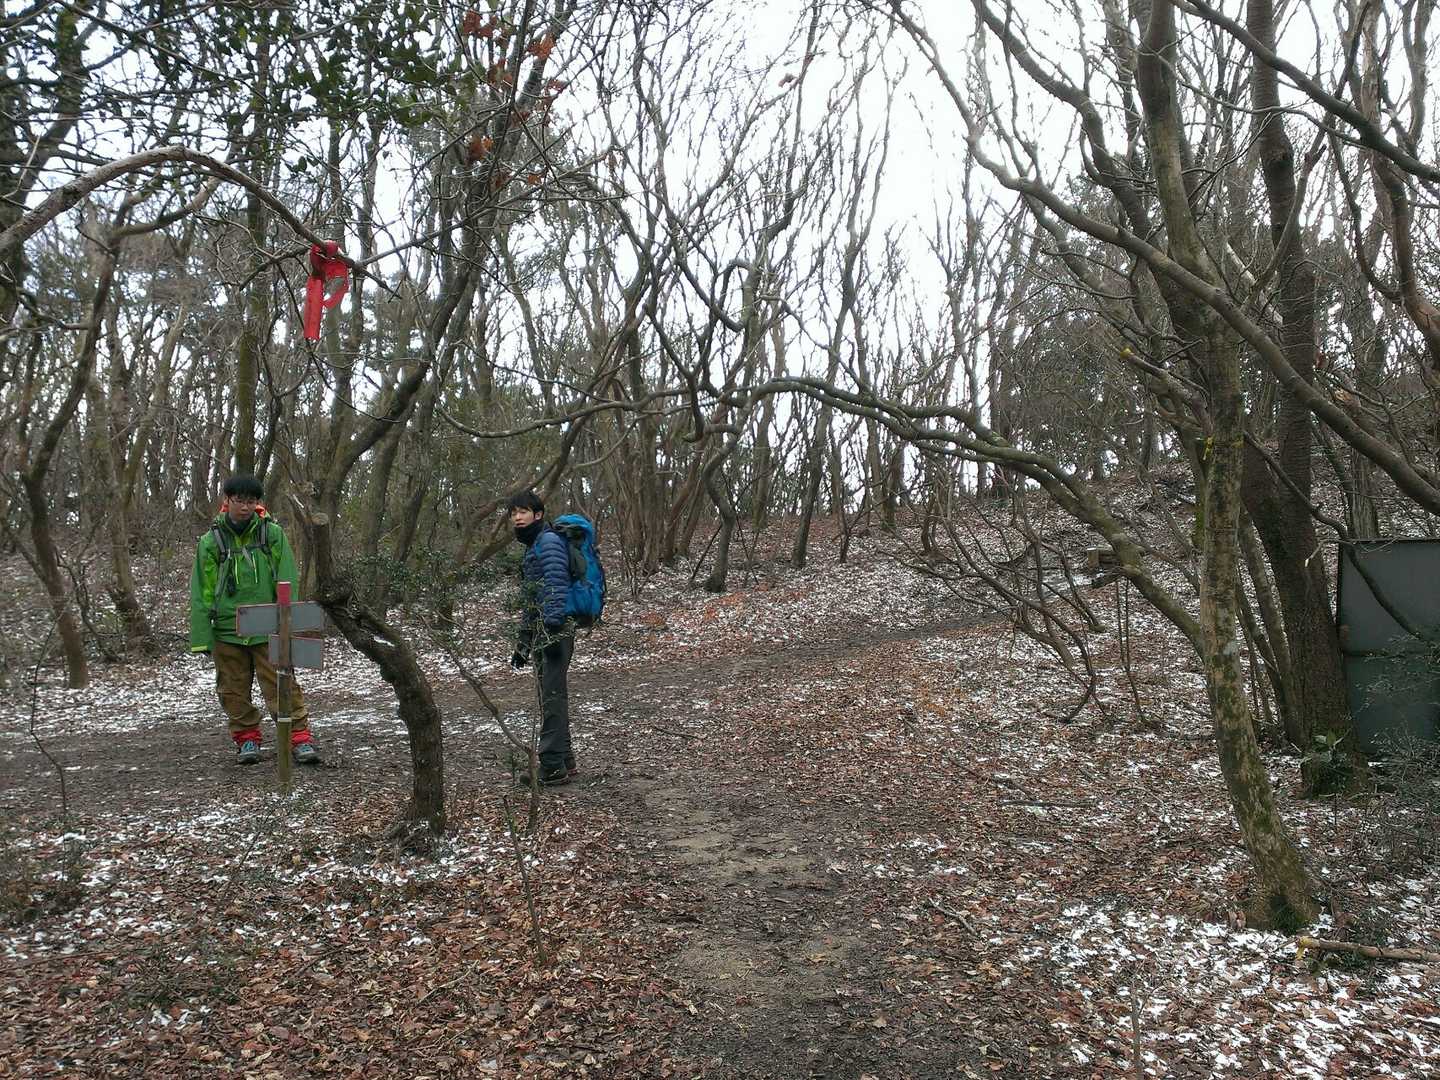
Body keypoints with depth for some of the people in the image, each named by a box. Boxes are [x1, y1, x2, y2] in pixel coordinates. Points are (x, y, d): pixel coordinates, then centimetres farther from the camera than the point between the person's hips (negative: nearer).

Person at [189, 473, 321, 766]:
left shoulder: (273, 534, -2)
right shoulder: (211, 541, -1)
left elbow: (287, 583, -2)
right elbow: (201, 593, 1)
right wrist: (202, 637, -2)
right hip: (227, 631, 2)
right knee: (235, 690, 11)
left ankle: (300, 738, 3)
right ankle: (246, 738, 26)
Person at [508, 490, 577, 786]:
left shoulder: (549, 541, -8)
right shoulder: (532, 546, 22)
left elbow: (557, 586, -19)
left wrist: (553, 628, -26)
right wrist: (522, 644, 25)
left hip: (555, 630, -10)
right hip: (540, 632, 10)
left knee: (552, 698, -8)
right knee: (550, 697, 13)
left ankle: (553, 767, -6)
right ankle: (565, 761, 21)